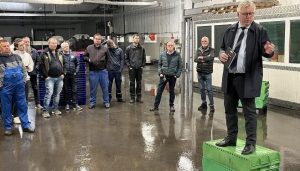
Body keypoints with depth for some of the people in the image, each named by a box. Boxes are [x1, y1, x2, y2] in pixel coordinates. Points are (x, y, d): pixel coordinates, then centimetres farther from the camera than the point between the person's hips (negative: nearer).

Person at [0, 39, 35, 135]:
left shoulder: (16, 57, 10)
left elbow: (24, 69, 15)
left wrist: (23, 80, 6)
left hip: (19, 86, 3)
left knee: (22, 106, 7)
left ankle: (26, 125, 16)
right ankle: (8, 127, 18)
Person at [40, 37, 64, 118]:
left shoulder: (59, 53, 13)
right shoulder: (45, 54, -4)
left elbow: (62, 64, 20)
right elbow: (42, 66, -7)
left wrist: (62, 73, 9)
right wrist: (46, 76, -11)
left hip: (59, 78, 6)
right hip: (50, 78, -5)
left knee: (57, 94, 11)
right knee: (49, 94, -10)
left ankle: (55, 109, 22)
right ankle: (45, 111, -4)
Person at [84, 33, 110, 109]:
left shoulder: (105, 49, 3)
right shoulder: (89, 48, 4)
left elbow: (108, 58, 11)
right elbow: (84, 57, 12)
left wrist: (106, 66, 2)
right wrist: (88, 59, -7)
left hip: (103, 71, 0)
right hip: (93, 71, 0)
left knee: (105, 87, 6)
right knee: (93, 88, 8)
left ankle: (106, 102, 18)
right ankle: (92, 102, 20)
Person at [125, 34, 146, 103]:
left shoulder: (142, 48, 4)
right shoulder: (129, 48, -1)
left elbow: (144, 58, 10)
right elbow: (126, 58, 0)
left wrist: (142, 65, 0)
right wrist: (129, 66, -7)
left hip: (139, 69, 2)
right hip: (132, 69, -2)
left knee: (139, 83, 8)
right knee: (132, 83, 3)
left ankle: (139, 97, 16)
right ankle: (132, 97, 11)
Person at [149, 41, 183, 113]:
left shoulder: (177, 55, -3)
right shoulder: (162, 54, 1)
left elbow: (180, 66, 0)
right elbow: (159, 64, 6)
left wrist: (177, 75, -8)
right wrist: (160, 73, -5)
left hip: (173, 76, -1)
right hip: (163, 75, 1)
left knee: (172, 91, 11)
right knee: (159, 91, 0)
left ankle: (171, 106, 23)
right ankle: (156, 106, 7)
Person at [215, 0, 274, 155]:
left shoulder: (259, 30, -4)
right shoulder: (230, 30, 9)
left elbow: (265, 51, -5)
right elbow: (223, 47, 20)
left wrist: (269, 51, -28)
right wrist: (222, 54, -3)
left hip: (247, 78, -5)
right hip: (229, 76, 6)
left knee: (249, 111, 1)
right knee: (229, 109, 15)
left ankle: (251, 143, 11)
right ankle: (231, 138, 30)